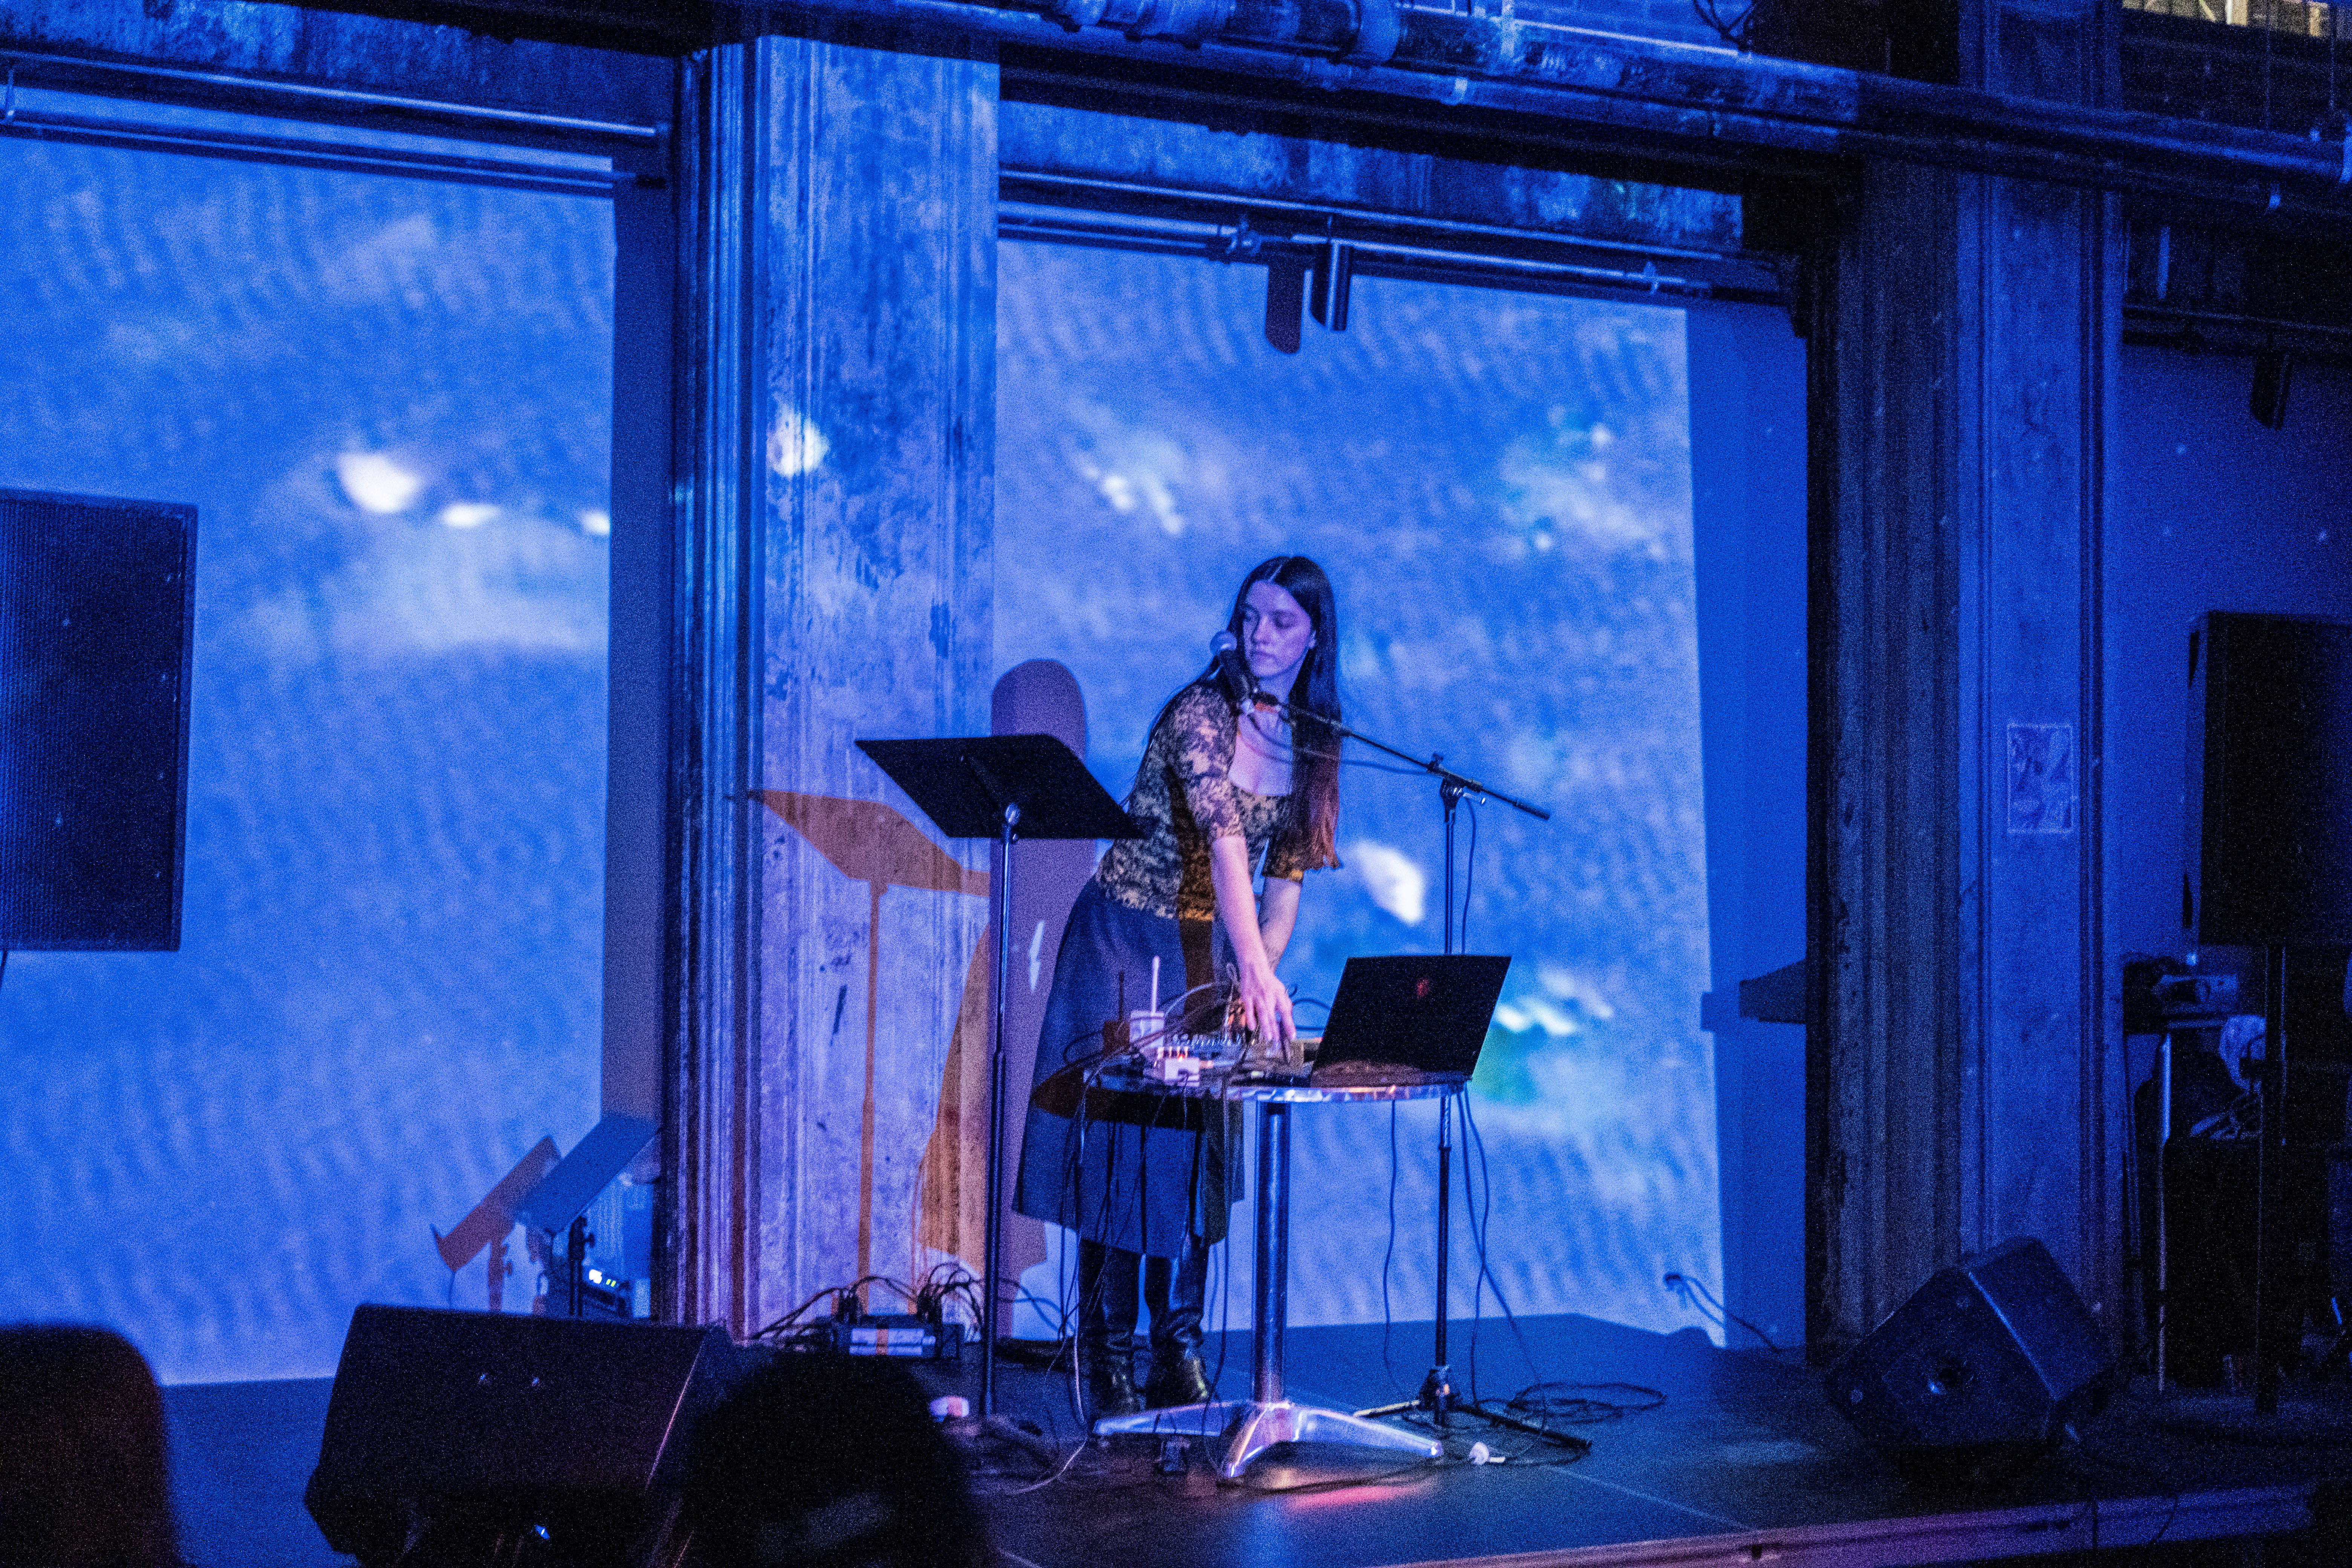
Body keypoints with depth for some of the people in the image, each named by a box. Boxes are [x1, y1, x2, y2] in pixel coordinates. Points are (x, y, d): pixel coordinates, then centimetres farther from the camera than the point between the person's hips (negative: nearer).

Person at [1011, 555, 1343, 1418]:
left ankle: (1179, 1360, 14)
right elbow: (1224, 845, -32)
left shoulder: (1312, 741, 2)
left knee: (1197, 1145, 6)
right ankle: (1107, 1367, 4)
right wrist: (1256, 972, -44)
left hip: (1211, 954, 6)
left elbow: (1286, 876, 6)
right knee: (1117, 1138, -4)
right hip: (1125, 944, -6)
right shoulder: (1201, 712, -19)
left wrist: (1261, 978, -7)